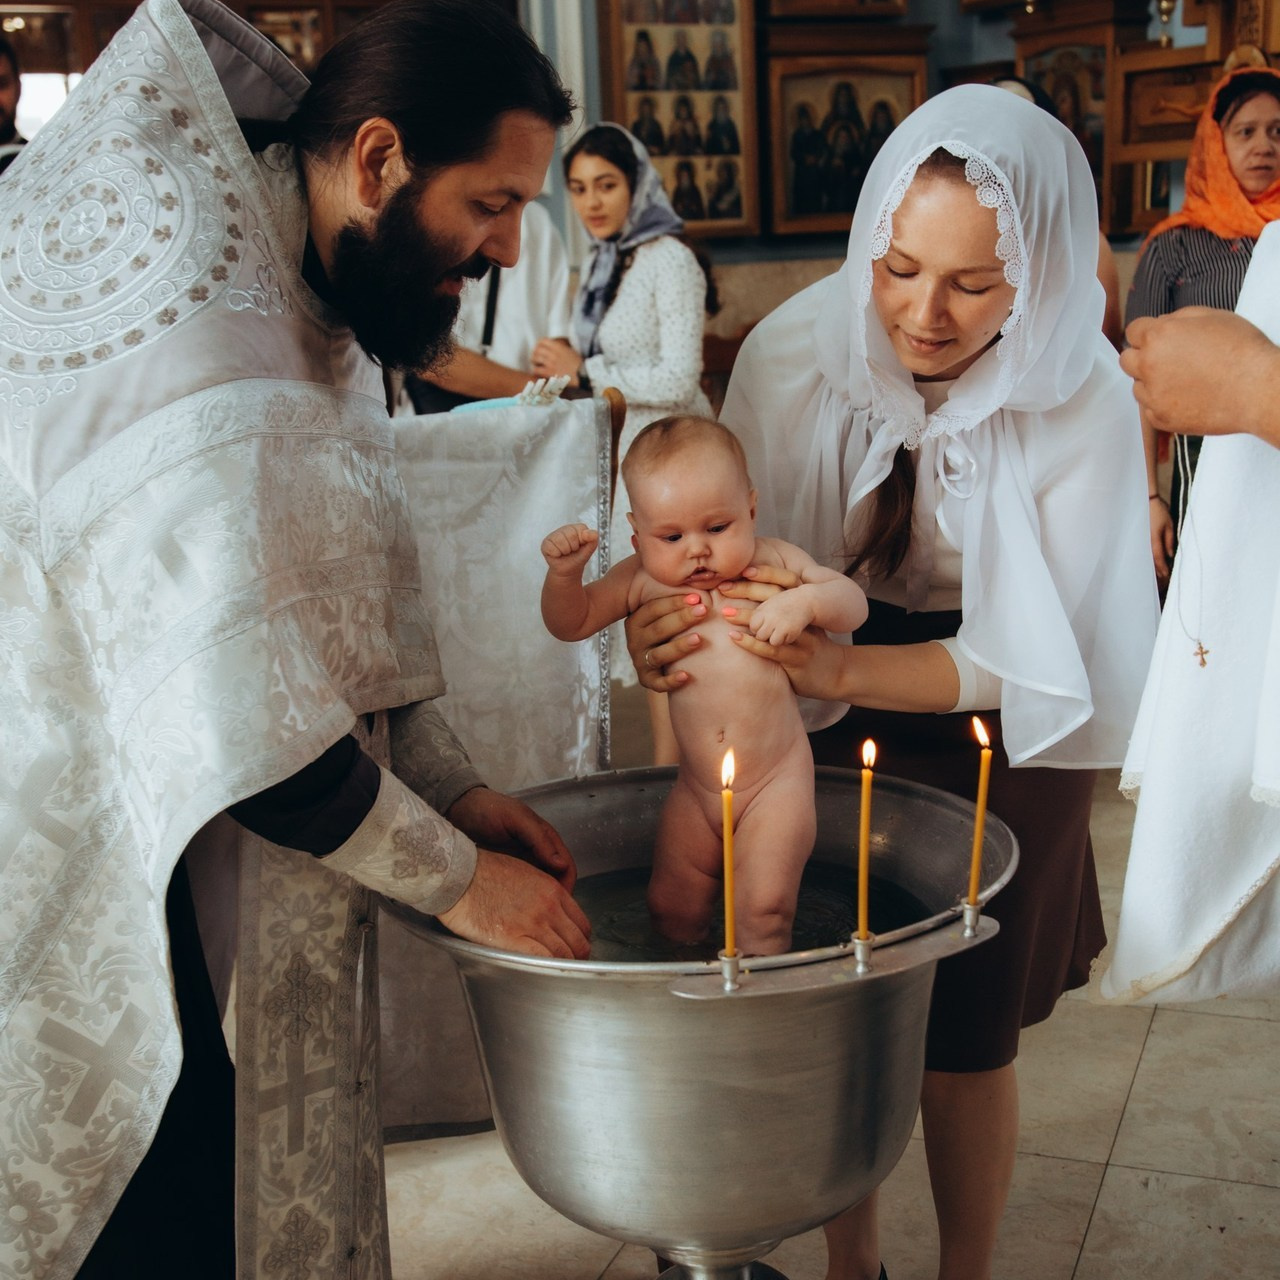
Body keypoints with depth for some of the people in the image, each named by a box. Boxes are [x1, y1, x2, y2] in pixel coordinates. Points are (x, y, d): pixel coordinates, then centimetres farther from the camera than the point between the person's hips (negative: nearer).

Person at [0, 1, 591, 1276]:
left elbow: (337, 599, 11)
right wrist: (460, 879, -16)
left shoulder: (313, 292, 5)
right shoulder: (205, 355, -27)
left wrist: (449, 788, 2)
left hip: (137, 823, 9)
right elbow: (241, 729, -28)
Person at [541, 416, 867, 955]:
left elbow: (854, 604, -1)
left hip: (777, 782, -3)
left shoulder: (773, 561, -5)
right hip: (696, 789, 3)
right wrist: (564, 571, -19)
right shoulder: (642, 581, -3)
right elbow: (570, 622, 1)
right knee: (672, 911, 13)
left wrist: (806, 601, -23)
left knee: (763, 913, -10)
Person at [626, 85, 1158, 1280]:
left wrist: (838, 667, -38)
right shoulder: (795, 349, -19)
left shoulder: (1085, 406, -21)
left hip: (995, 743, -1)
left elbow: (1026, 661, -21)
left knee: (964, 1034, 4)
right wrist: (674, 628, -34)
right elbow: (728, 547, -10)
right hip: (828, 734, 1)